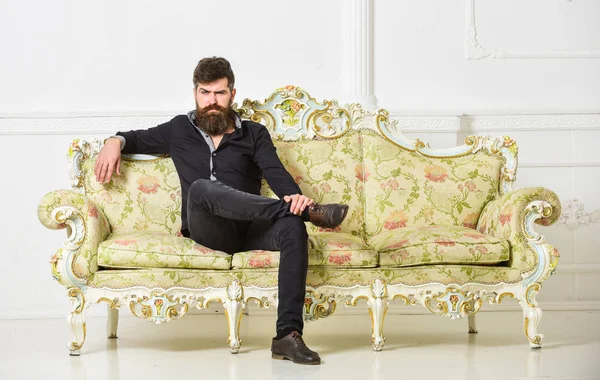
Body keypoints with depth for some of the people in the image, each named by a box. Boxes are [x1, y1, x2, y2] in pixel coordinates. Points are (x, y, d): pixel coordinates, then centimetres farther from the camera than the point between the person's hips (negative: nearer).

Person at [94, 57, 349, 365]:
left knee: (293, 228, -33)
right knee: (201, 187, -36)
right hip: (207, 231, -1)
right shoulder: (179, 130, 21)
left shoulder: (254, 134, 18)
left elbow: (275, 172, 1)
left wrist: (295, 195, -23)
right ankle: (307, 211, -40)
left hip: (249, 229, 1)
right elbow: (137, 139, 36)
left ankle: (288, 334, -39)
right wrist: (115, 142, 11)